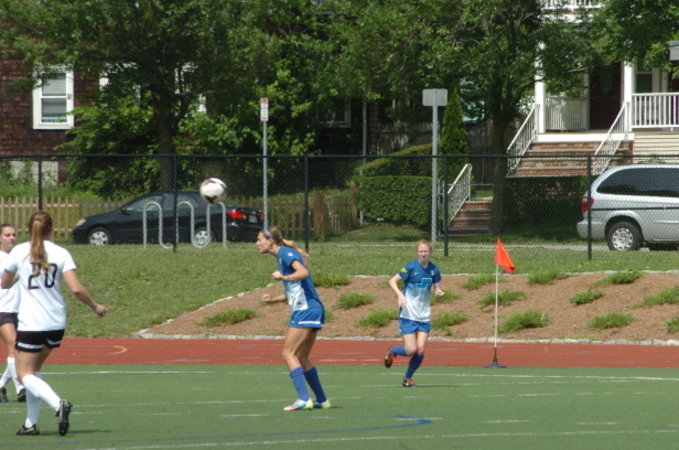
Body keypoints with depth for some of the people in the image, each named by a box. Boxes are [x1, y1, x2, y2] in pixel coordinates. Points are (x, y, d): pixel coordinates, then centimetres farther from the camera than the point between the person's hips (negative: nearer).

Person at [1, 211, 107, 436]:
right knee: (34, 369, 19)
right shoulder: (61, 253, -2)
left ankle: (58, 404, -25)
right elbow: (76, 289, -8)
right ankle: (31, 423, 13)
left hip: (30, 323, -4)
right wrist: (95, 306, 7)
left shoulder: (19, 252, -3)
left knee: (25, 374, 0)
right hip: (57, 324, 4)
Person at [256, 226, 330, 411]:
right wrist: (273, 299, 16)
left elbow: (304, 272, -25)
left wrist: (283, 277, -31)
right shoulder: (282, 256, 20)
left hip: (306, 310, -10)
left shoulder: (286, 253, -9)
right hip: (310, 310, 10)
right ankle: (321, 400, 17)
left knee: (288, 354, -12)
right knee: (301, 358, 14)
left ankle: (303, 399, -19)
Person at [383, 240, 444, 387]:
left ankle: (407, 378, 16)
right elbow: (392, 281, -8)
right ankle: (392, 351, 24)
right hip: (408, 314, -4)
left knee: (420, 350, -5)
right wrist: (400, 295, -25)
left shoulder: (434, 270, 3)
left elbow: (437, 287, 14)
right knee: (411, 350, -10)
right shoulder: (411, 267, -10)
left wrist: (438, 292, -11)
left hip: (424, 316, 4)